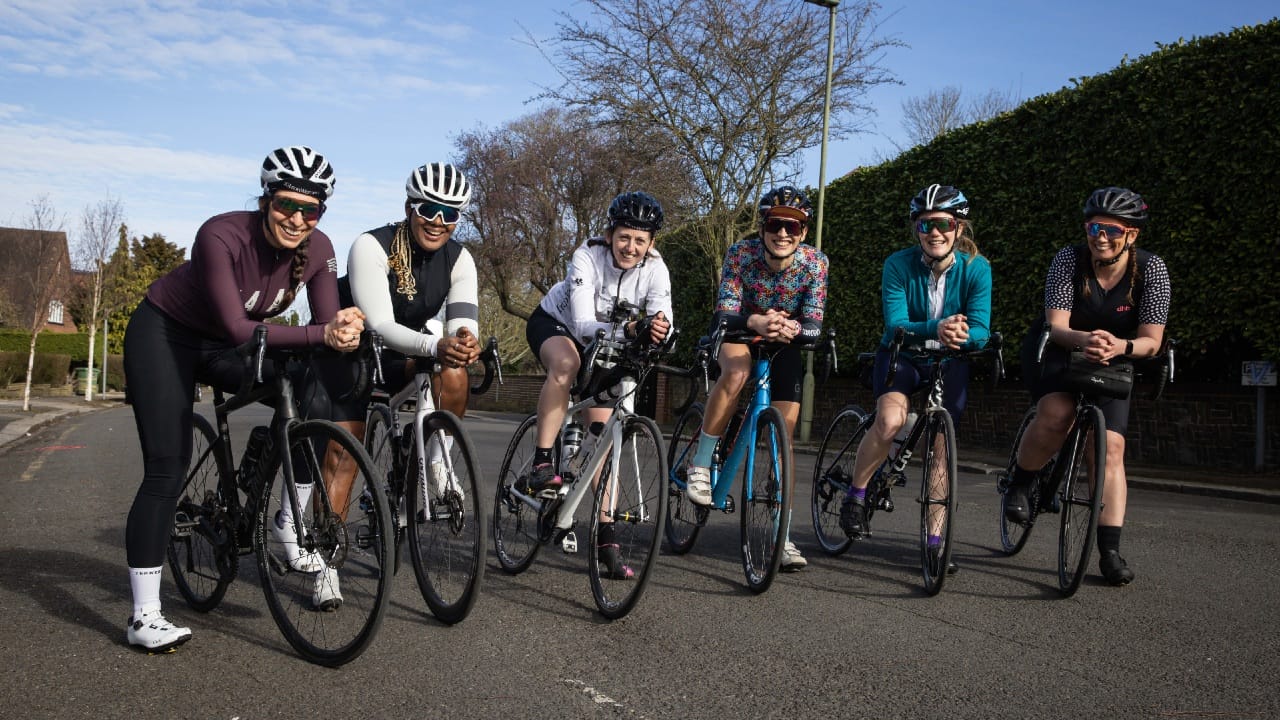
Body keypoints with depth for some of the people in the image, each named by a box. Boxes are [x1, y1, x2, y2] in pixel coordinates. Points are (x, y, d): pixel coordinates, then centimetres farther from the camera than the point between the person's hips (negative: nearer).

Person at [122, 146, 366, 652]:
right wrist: (322, 334, -47)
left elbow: (329, 323, -18)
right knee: (167, 470, -12)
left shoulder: (317, 250, -18)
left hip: (222, 345, 5)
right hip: (162, 334, -5)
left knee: (314, 400, -18)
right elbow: (238, 328, -37)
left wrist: (345, 334, -42)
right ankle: (144, 617, -5)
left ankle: (290, 524, 0)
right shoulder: (222, 235, -33)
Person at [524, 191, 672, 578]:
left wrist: (659, 329, -56)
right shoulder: (588, 256, -32)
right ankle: (541, 464, -31)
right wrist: (630, 329, -57)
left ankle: (605, 537, -1)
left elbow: (662, 322, -32)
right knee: (567, 363, -40)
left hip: (601, 341, 3)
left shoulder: (655, 267, -23)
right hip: (553, 323, -3)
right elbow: (582, 325, -41)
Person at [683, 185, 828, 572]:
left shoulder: (814, 262, -21)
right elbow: (724, 313, -30)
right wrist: (756, 322, -51)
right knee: (736, 373, -37)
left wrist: (793, 330, -47)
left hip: (784, 342, 2)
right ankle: (700, 464, -21)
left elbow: (814, 325, -24)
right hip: (741, 333, -1)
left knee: (785, 428, -7)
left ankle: (781, 533, 2)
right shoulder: (741, 253, -24)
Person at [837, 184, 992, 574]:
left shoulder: (976, 268, -14)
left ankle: (935, 540, 8)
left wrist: (962, 334, -44)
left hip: (949, 363, 2)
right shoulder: (899, 264, -17)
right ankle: (855, 496, -7)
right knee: (890, 421, -29)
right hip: (902, 356, -2)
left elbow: (981, 329, -20)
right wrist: (935, 329, -44)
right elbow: (895, 324, -25)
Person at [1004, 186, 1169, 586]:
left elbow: (1152, 340, -19)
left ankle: (1110, 551, -6)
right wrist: (1083, 339, -47)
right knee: (1057, 414, -32)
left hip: (1112, 363, 2)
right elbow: (1056, 326, -25)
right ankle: (1019, 485, -6)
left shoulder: (1151, 269, -15)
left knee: (1110, 447, -12)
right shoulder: (1069, 259, -19)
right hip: (1056, 353, -2)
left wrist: (1119, 346, -42)